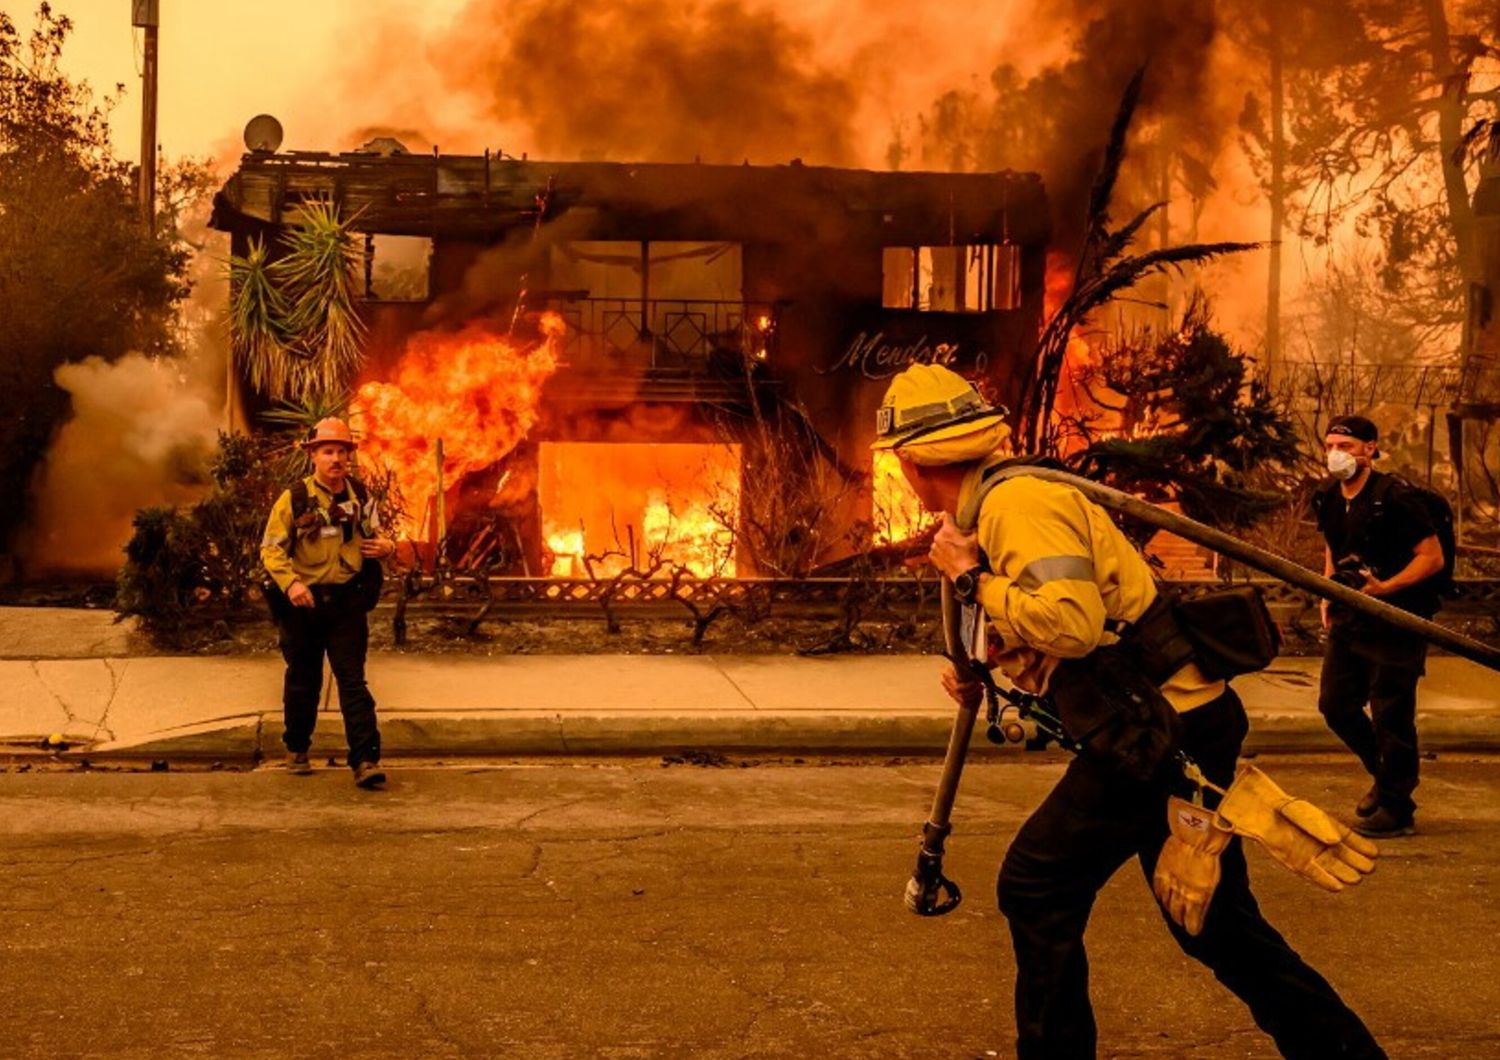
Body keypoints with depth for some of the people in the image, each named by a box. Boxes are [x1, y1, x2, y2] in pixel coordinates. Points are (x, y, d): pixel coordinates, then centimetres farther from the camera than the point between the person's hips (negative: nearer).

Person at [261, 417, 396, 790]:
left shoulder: (360, 497, 6)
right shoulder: (293, 499, -4)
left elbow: (375, 536, 21)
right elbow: (271, 549, -5)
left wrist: (387, 546, -3)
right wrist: (290, 582, -22)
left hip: (347, 602, 1)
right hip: (304, 602, -1)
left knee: (353, 680, -5)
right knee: (303, 681, 12)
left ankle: (366, 760, -9)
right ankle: (296, 750, 31)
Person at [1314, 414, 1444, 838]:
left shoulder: (1394, 498, -17)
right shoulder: (1328, 499, 6)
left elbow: (1433, 557, -15)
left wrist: (1385, 588, -25)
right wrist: (1328, 595, 10)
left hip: (1396, 623, -8)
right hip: (1349, 620, 8)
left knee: (1390, 715, -3)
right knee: (1335, 705, 11)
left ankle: (1396, 810, 9)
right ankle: (1384, 774, 34)